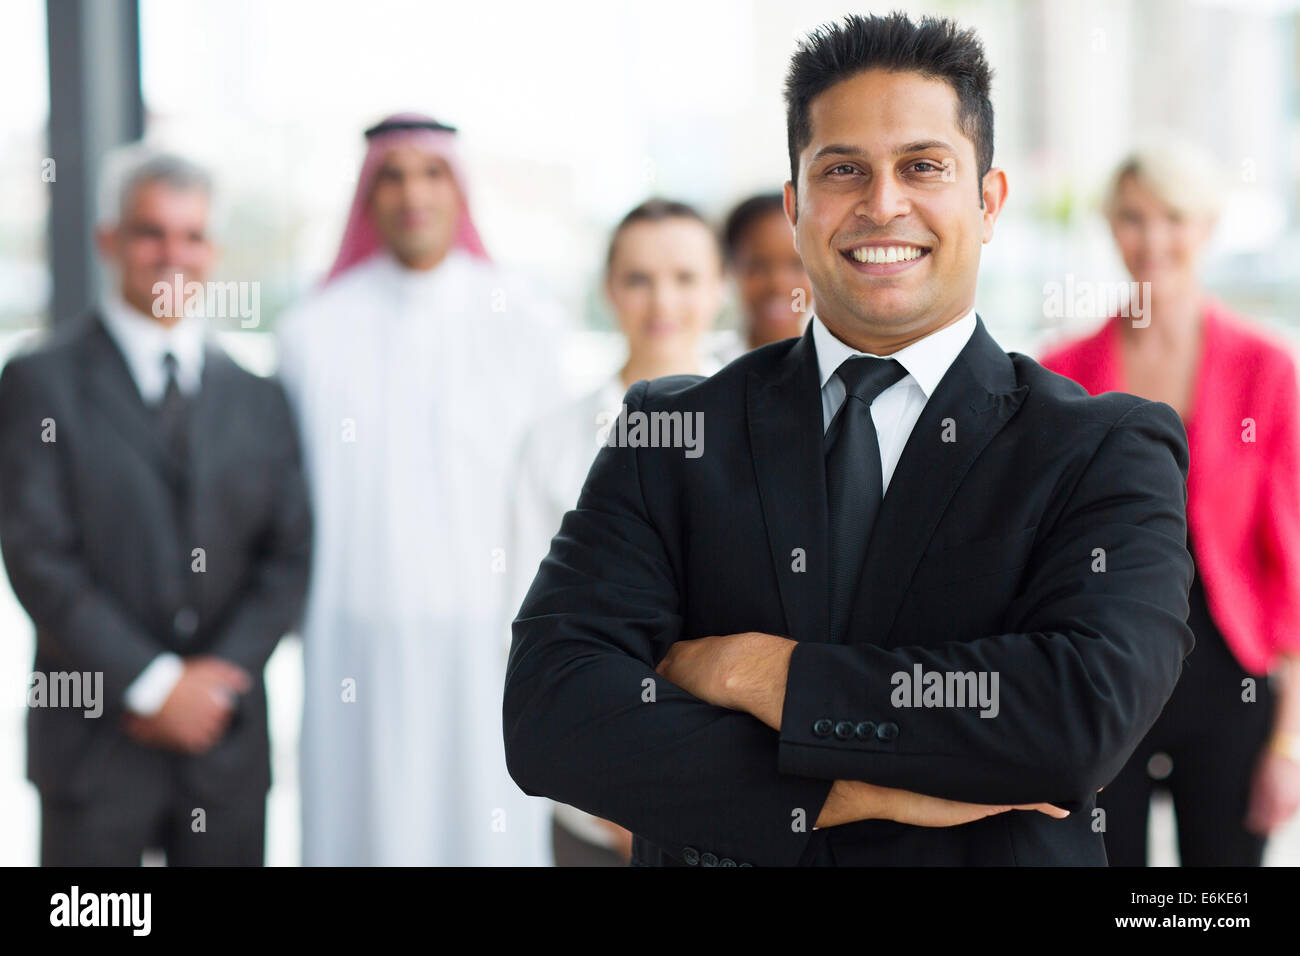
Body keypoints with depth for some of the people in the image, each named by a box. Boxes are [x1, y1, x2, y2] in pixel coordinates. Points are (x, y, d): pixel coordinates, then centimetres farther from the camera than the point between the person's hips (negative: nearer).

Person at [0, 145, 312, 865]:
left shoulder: (255, 397, 10)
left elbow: (289, 555, 6)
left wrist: (220, 673, -8)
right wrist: (153, 684, -13)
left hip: (226, 737, 3)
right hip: (96, 738, -3)